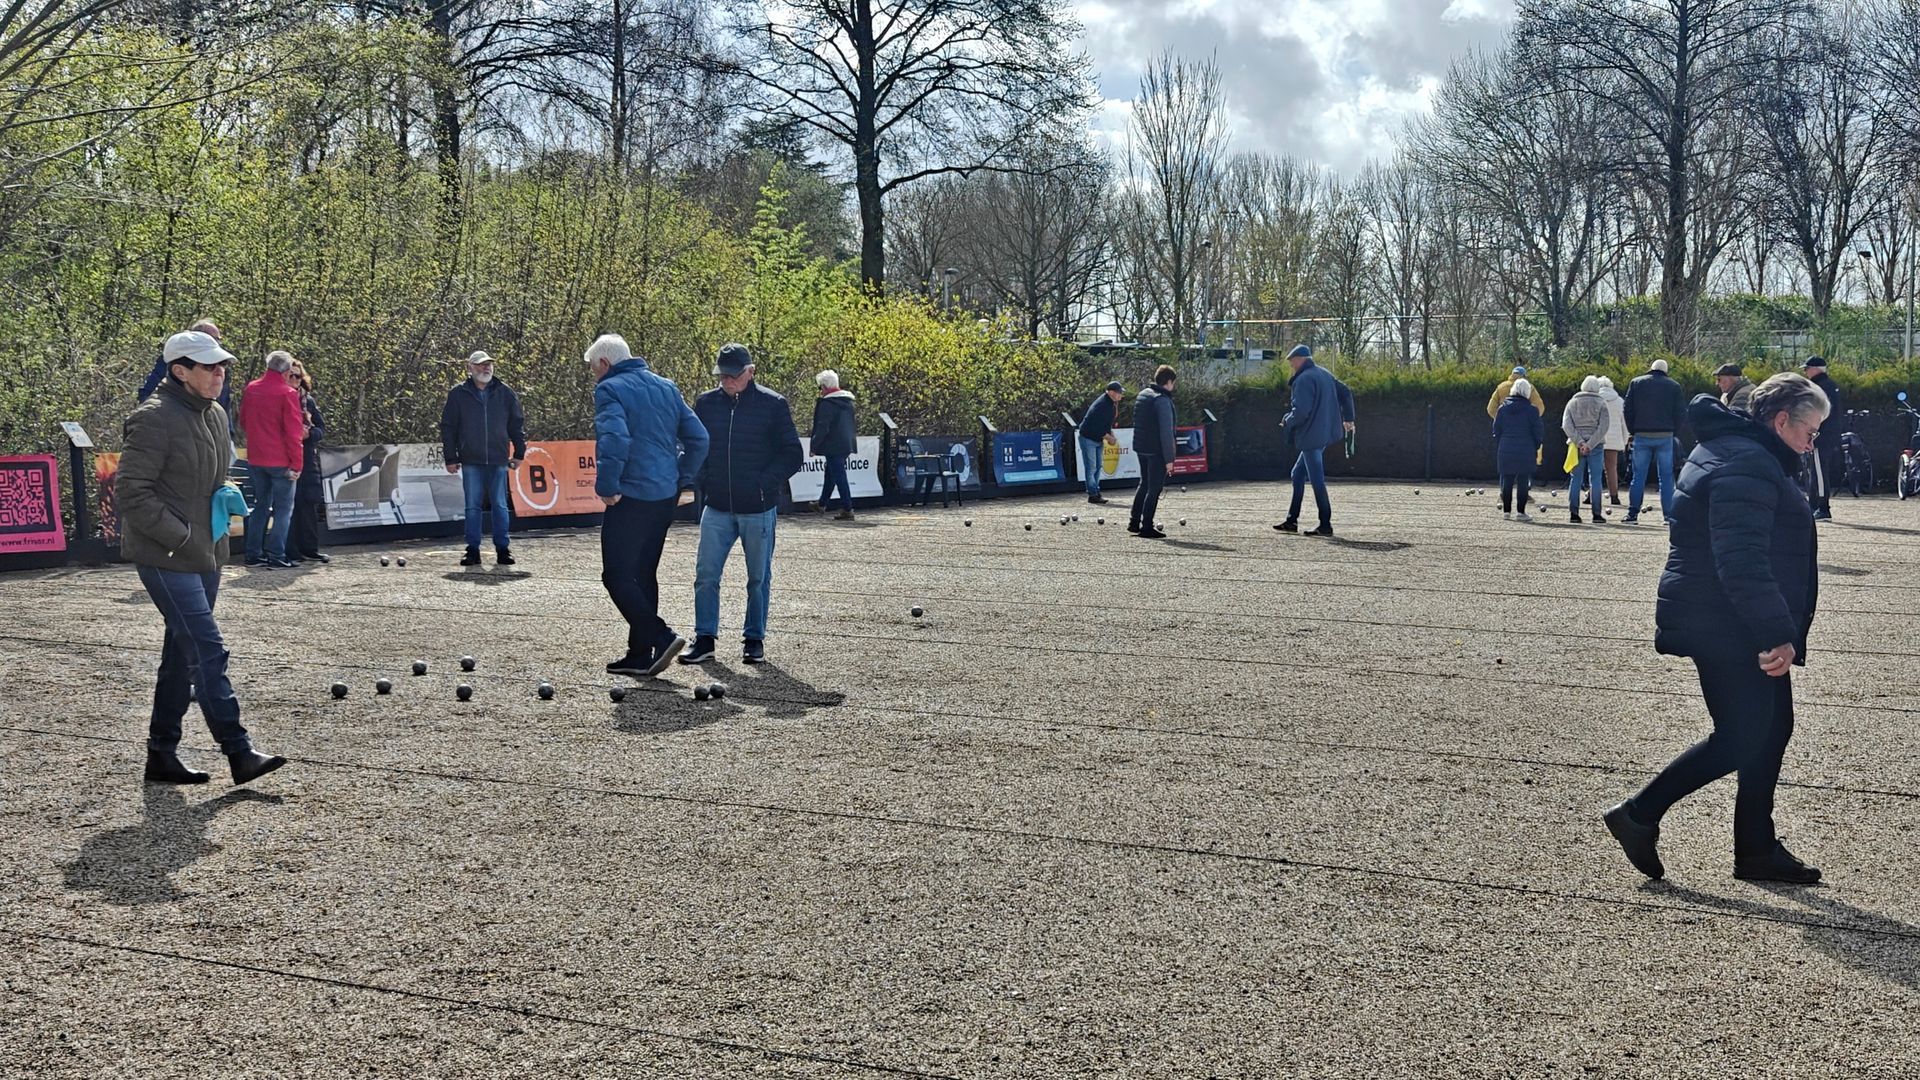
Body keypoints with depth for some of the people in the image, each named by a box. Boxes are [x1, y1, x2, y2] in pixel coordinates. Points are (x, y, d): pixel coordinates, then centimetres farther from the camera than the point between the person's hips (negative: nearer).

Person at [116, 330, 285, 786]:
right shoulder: (154, 419, -16)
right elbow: (130, 493, -18)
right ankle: (239, 752, -7)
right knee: (208, 650, -11)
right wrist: (180, 536, -19)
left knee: (183, 653, 14)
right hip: (165, 556, -9)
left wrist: (225, 498, 10)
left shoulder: (215, 415, 12)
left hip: (205, 554, 9)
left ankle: (162, 752, 23)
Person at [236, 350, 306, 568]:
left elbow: (243, 422, 16)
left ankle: (253, 554, 15)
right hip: (281, 460, -6)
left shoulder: (250, 389, 5)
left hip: (255, 459, 6)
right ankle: (276, 556, -3)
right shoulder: (288, 393, -14)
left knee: (260, 505, 16)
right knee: (284, 508, 1)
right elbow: (294, 431, -15)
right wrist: (296, 464, -11)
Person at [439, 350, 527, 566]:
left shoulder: (505, 393, 7)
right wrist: (451, 458, 1)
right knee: (472, 506, 3)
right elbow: (448, 427, 6)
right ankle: (472, 550, 8)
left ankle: (502, 549, 10)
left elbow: (517, 424, 13)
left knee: (500, 506, 4)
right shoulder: (458, 394, 4)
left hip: (498, 460, 1)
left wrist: (519, 453, 9)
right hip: (471, 461, -1)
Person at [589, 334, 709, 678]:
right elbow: (698, 438, 11)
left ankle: (661, 637, -12)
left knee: (617, 576, -2)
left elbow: (615, 439, -24)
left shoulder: (610, 389, -7)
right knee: (644, 575, 15)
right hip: (666, 497, 8)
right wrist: (685, 481, 14)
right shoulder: (666, 387, 15)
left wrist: (606, 486, -15)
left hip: (631, 496, -8)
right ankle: (640, 655, 18)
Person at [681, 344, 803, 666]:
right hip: (717, 508, 2)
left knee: (758, 578, 8)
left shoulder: (773, 405, -4)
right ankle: (704, 639, 7)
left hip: (758, 509, -2)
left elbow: (792, 455, -3)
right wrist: (704, 480, 2)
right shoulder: (705, 403, 5)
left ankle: (754, 639, 19)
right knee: (705, 575, -2)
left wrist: (765, 483, -13)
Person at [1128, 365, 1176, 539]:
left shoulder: (1142, 394, 10)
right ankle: (1147, 528, 4)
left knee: (1144, 484, 21)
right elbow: (1166, 432, -20)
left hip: (1140, 447, 9)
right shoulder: (1163, 401, -18)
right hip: (1157, 451, -8)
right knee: (1154, 489, 0)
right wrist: (1169, 458, -18)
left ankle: (1134, 522, 26)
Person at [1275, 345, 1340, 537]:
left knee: (1317, 480, -5)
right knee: (1298, 474, 17)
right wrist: (1346, 419, 20)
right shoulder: (1325, 374, 12)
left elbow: (1300, 411, -22)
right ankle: (1291, 521, 19)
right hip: (1325, 433, 10)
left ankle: (1325, 525, -2)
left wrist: (1287, 421, -4)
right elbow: (1344, 394, 17)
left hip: (1311, 436, -10)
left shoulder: (1303, 380, -16)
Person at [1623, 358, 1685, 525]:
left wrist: (1632, 432, 10)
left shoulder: (1636, 383, 5)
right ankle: (1669, 515, 2)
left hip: (1642, 436, 0)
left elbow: (1627, 410, 2)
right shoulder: (1674, 386, 4)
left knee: (1638, 476, 4)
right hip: (1665, 436, 0)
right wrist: (1673, 433, 10)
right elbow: (1681, 414, 0)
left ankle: (1632, 514, -1)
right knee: (1666, 477, 4)